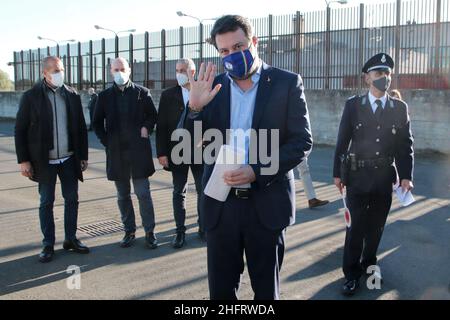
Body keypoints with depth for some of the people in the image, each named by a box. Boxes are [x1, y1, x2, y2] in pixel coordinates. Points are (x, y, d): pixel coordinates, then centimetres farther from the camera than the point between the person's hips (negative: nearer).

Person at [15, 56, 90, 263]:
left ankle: (71, 239, 23)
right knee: (46, 203, 6)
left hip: (69, 159, 3)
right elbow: (20, 130, -3)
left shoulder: (72, 95, 4)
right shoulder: (31, 96, -4)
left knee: (72, 200, 9)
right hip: (44, 161, -3)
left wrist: (83, 156, 6)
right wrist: (23, 160, -8)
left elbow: (81, 128, 8)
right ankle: (48, 245, 17)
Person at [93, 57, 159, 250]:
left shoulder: (142, 93, 2)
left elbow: (153, 116, 10)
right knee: (123, 196, 10)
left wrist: (146, 127, -8)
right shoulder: (105, 96, 8)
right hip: (116, 152, 3)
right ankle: (129, 231, 22)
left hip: (138, 150, -2)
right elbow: (97, 122, 14)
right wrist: (105, 141, 2)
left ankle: (150, 232, 10)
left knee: (143, 193, -2)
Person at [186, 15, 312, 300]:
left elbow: (302, 141, -8)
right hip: (221, 203, 3)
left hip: (267, 204, -2)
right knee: (221, 287, 14)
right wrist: (195, 107, -17)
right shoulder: (211, 86, 4)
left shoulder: (287, 83, -4)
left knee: (266, 288, 15)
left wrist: (257, 171, -20)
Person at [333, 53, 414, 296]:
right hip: (358, 175, -2)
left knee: (376, 225, 12)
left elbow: (406, 144, 5)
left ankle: (368, 263, 32)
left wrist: (406, 176, -3)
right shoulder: (353, 105, -1)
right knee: (356, 225, -1)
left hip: (384, 176, 2)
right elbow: (343, 141, 0)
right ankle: (352, 273, 11)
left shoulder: (400, 108, 4)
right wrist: (338, 172, -1)